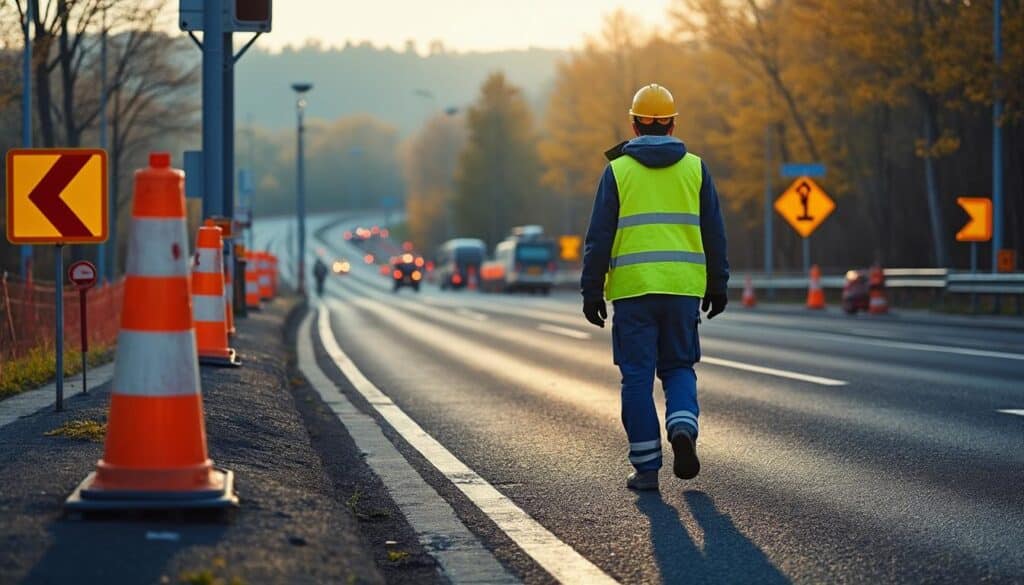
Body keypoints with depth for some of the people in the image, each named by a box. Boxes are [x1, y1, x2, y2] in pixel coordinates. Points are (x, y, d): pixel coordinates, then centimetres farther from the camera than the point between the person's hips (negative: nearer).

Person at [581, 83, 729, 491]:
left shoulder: (618, 170, 1)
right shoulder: (695, 169, 6)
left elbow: (599, 238, -2)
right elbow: (714, 233, 8)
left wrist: (592, 291, 2)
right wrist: (717, 285, 16)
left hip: (633, 289, -2)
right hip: (684, 288, 2)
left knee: (637, 376, 4)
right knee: (678, 367, 15)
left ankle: (646, 467, 3)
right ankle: (682, 427, -13)